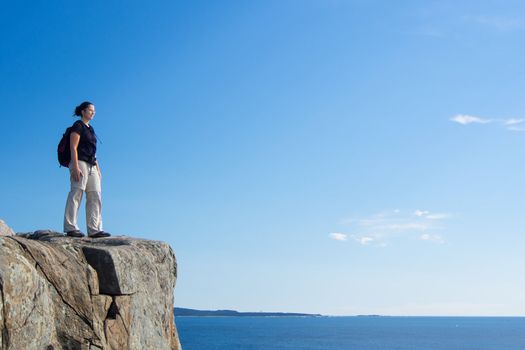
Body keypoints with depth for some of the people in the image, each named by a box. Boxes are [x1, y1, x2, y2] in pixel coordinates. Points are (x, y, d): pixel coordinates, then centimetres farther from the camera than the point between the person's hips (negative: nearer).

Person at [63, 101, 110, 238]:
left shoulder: (90, 129, 24)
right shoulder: (78, 126, -1)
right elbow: (73, 147, -11)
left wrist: (97, 168, 19)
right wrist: (75, 167, -20)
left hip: (91, 166, 9)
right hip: (80, 163, -9)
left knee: (95, 196, 1)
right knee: (76, 193, -13)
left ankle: (94, 229, -1)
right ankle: (71, 228, -15)